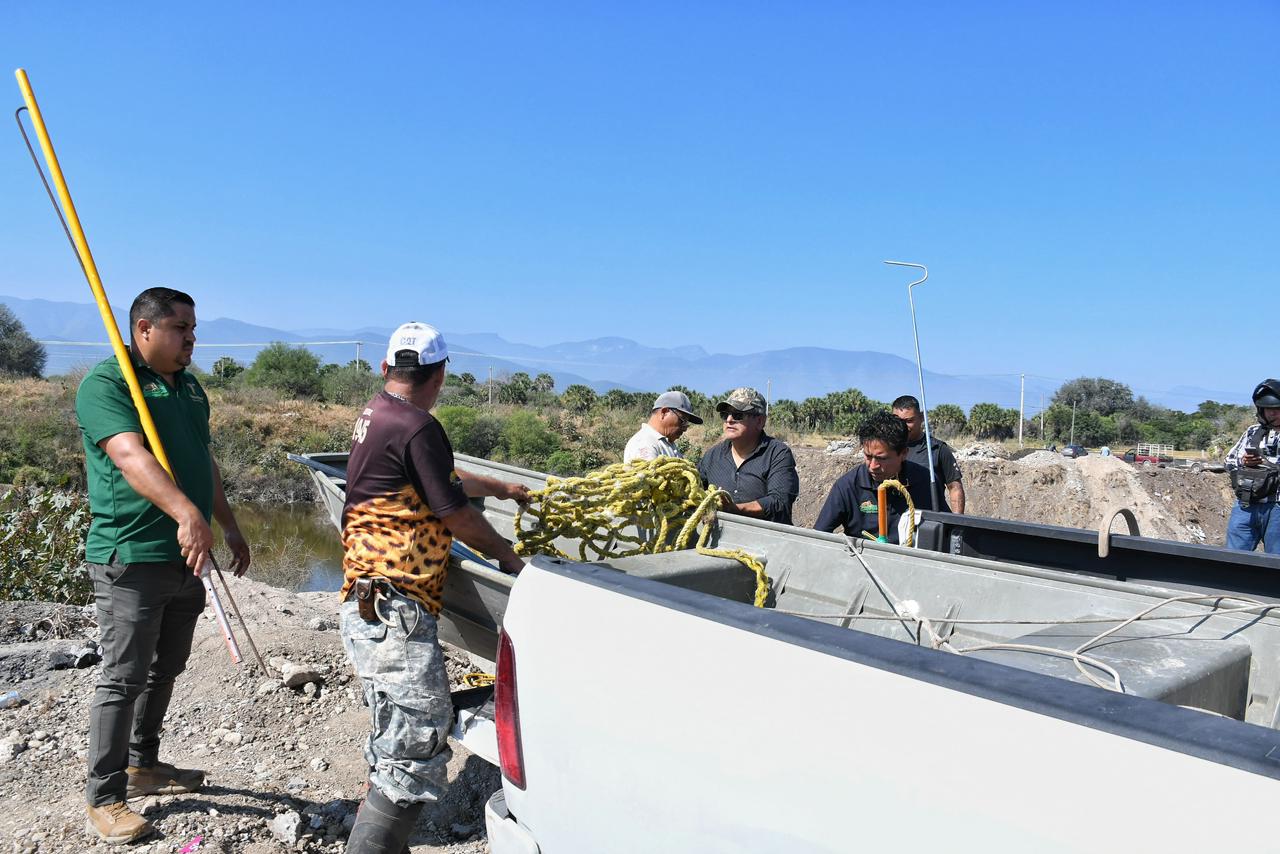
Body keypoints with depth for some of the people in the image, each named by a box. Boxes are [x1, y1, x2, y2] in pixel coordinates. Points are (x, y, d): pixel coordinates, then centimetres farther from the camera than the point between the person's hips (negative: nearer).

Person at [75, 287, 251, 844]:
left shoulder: (190, 386, 14)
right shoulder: (104, 383, -13)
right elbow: (131, 455, -30)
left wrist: (228, 525, 22)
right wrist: (187, 513, -44)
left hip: (186, 555, 8)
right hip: (130, 558, -8)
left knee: (165, 669, 18)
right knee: (123, 678, 0)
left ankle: (143, 765, 35)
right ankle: (104, 799, 14)